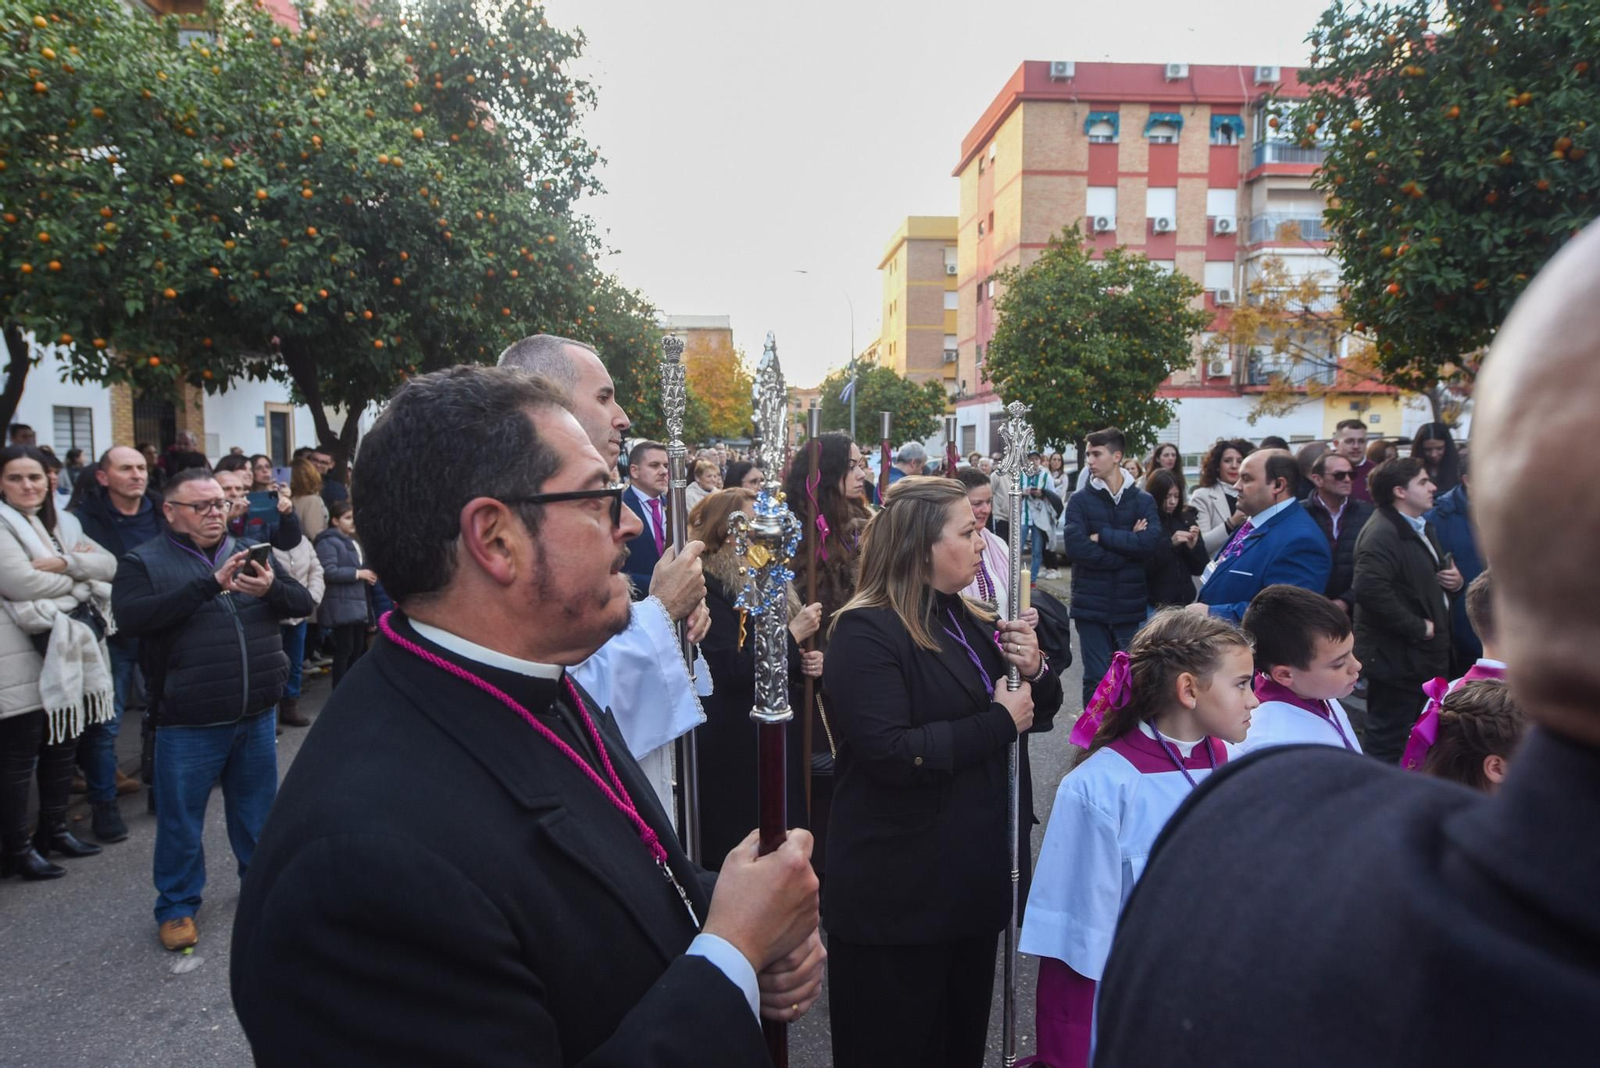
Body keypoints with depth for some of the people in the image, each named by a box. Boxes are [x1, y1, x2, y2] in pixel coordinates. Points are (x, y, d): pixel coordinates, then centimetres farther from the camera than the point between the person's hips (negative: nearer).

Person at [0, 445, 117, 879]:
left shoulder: (61, 522, 13)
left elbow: (108, 564, 2)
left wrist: (65, 563, -16)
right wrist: (80, 578, -8)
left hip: (63, 652, 7)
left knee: (63, 742, 16)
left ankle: (54, 829, 31)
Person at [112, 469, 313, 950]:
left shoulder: (251, 553, 7)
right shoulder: (144, 562, -4)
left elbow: (303, 603, 2)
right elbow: (131, 616, -22)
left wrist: (271, 590, -20)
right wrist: (210, 585, -28)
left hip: (256, 717, 4)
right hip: (188, 725, -3)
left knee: (257, 811, 18)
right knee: (181, 821, 10)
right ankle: (177, 906, 27)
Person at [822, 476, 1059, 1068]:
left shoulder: (971, 621, 9)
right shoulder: (866, 632, -17)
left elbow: (1039, 709, 15)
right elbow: (887, 752, -27)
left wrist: (1035, 670, -8)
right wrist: (998, 722, -20)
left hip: (975, 877, 8)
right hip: (899, 892, -8)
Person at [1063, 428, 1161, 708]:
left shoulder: (1143, 501, 5)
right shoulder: (1079, 500, 2)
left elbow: (1150, 540, -13)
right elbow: (1076, 546, -14)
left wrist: (1103, 536, -12)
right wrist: (1128, 544, -12)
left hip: (1130, 606, 1)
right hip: (1091, 605, -1)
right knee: (1096, 679, 4)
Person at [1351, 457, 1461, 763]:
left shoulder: (1421, 528, 16)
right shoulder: (1381, 534, -20)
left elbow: (1436, 571, 32)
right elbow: (1371, 590, -35)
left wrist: (1454, 580, 7)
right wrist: (1418, 627, -24)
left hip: (1425, 655, 11)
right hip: (1397, 659, -11)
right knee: (1386, 742, -3)